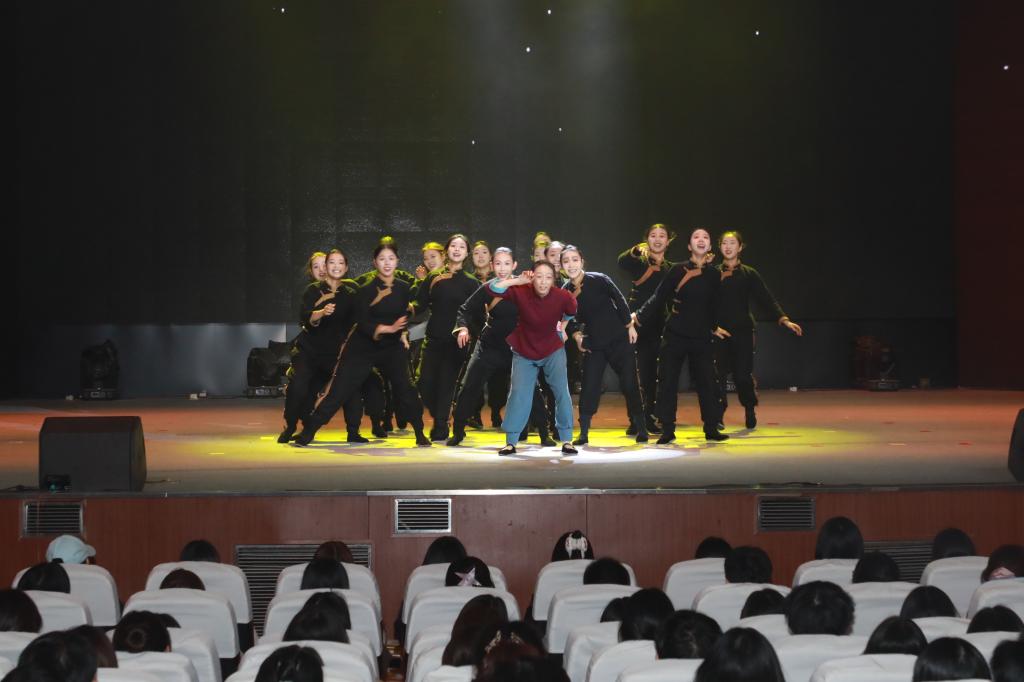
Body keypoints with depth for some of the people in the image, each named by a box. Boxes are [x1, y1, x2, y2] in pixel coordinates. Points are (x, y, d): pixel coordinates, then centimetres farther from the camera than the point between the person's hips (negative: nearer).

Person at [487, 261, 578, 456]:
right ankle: (511, 441, 6)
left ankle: (567, 440, 3)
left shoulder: (563, 297, -22)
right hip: (524, 352, 0)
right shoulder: (521, 292, -23)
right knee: (518, 393, -4)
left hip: (553, 350, 0)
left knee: (561, 391, -7)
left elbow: (572, 313, 0)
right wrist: (518, 280, -33)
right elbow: (493, 288, -29)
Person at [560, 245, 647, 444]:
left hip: (619, 339, -2)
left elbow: (620, 300, -4)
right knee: (589, 387, -2)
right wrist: (576, 335, -6)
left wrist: (629, 325, 0)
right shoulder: (564, 292, -5)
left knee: (629, 384, 0)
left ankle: (641, 429, 13)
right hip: (593, 344, 2)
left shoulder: (599, 279, -15)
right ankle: (583, 433, 6)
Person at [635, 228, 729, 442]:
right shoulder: (678, 270, -4)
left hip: (701, 337, 2)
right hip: (675, 334, -2)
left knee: (707, 382, 0)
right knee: (667, 382, -1)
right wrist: (639, 318, -8)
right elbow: (658, 298, -4)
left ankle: (711, 429, 10)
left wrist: (713, 327, 28)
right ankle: (667, 430, 6)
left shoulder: (713, 275, 4)